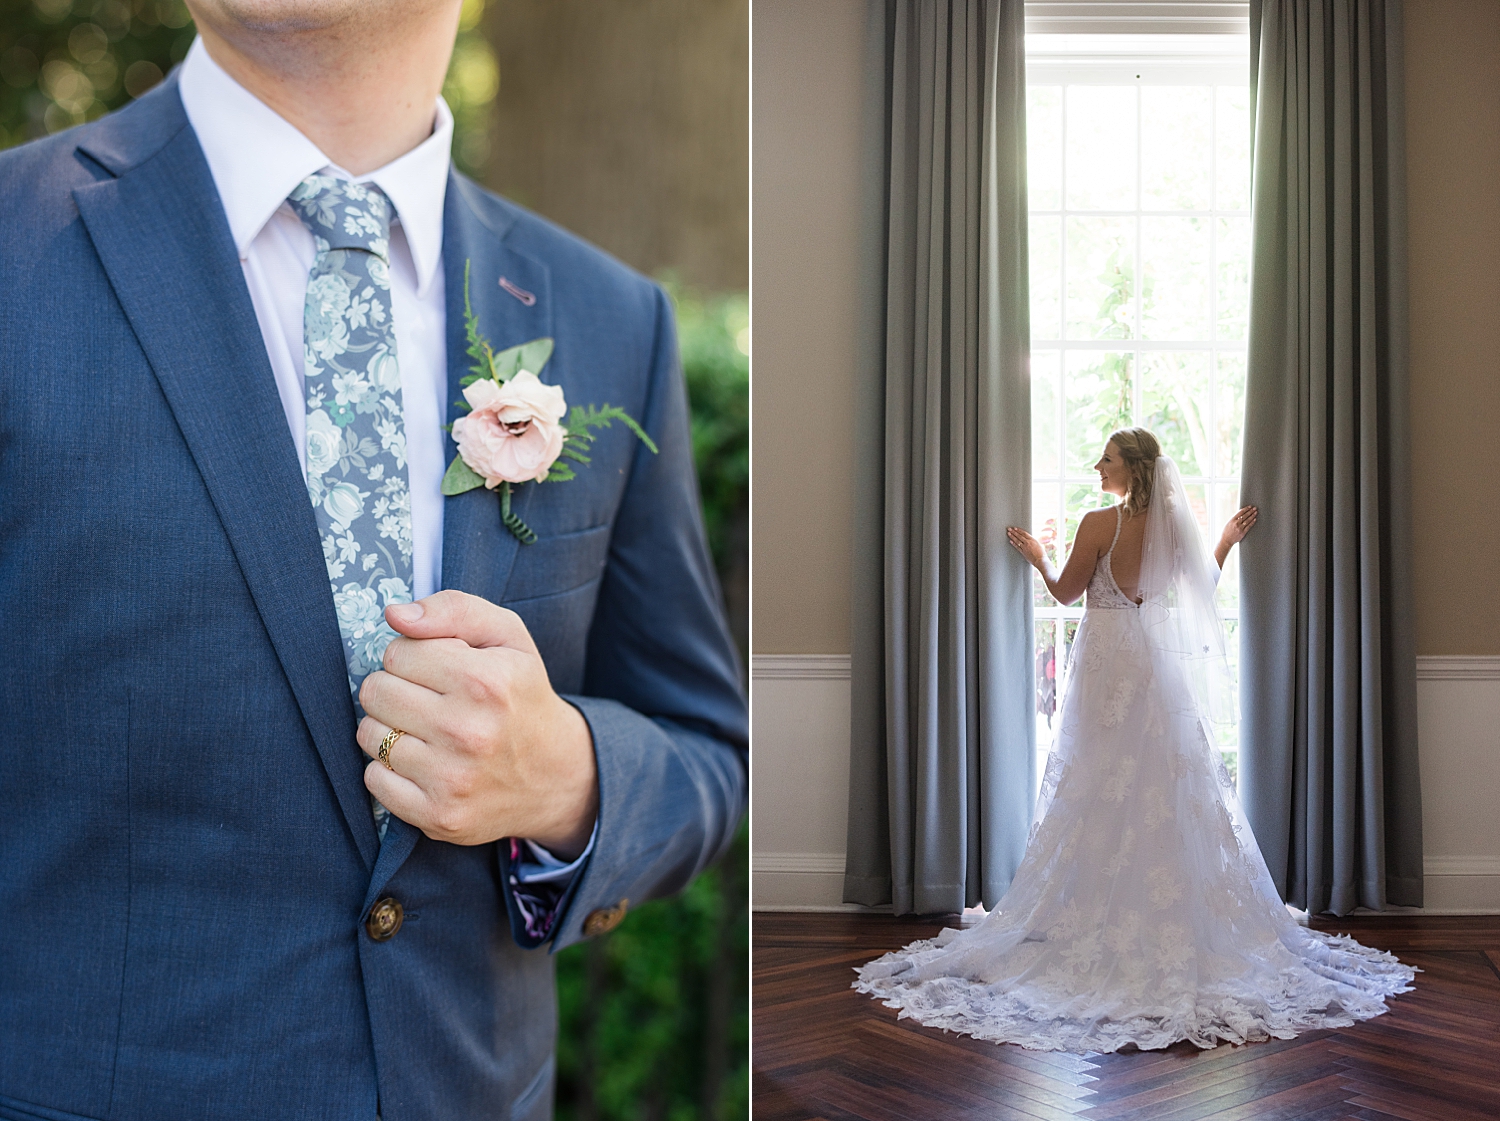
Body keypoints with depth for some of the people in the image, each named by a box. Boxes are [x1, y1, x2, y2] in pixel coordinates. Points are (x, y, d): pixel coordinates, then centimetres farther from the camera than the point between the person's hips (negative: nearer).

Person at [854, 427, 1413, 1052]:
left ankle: (1102, 916, 6)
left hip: (1107, 665, -5)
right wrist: (1228, 541, 28)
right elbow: (1202, 588, 13)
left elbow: (1065, 592, -3)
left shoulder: (1100, 524, -12)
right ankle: (1177, 920, 12)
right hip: (1163, 666, 5)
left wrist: (1037, 556, 15)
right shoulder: (1175, 526, 2)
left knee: (1102, 792, 2)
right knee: (1170, 791, 8)